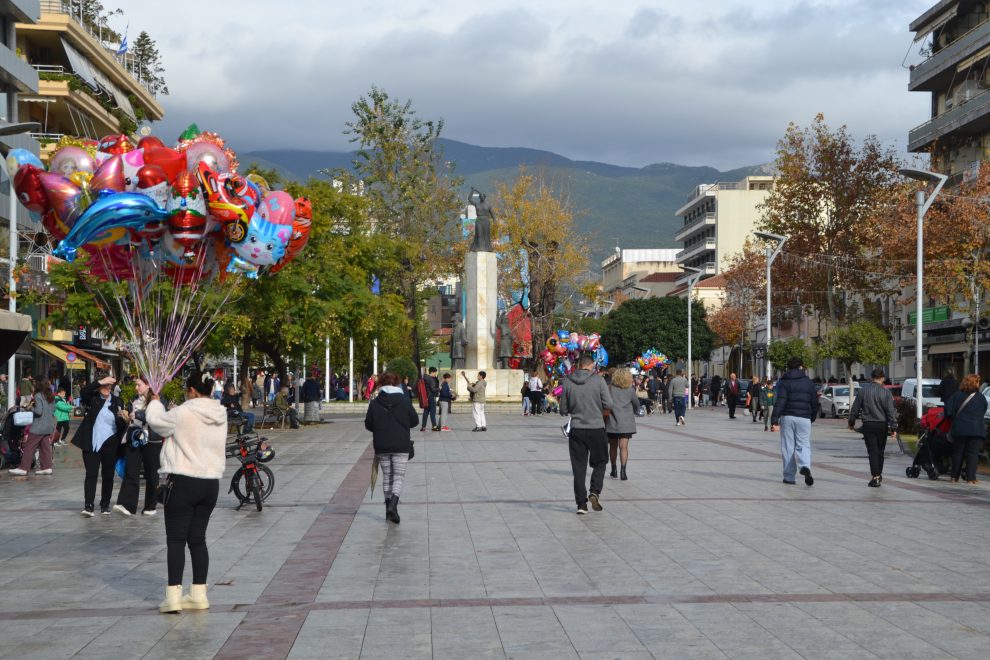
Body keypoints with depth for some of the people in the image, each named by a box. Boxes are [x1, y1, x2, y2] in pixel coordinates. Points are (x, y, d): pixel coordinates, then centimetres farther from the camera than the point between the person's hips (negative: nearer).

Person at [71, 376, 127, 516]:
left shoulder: (117, 401, 7)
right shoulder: (92, 398, 2)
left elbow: (122, 425, 9)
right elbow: (83, 392, -20)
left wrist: (123, 418, -14)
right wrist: (100, 382, -23)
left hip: (110, 444, 2)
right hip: (92, 443, -2)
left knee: (108, 475, 9)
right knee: (91, 474, -7)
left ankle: (105, 505, 19)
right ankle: (88, 506, -11)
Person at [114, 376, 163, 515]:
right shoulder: (135, 400, 14)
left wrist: (137, 415, -18)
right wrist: (127, 417, 4)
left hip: (151, 441, -4)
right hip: (133, 440, 5)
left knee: (151, 474, 5)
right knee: (130, 472, -8)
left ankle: (151, 506, 16)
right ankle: (126, 505, -16)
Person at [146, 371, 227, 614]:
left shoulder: (183, 413, -16)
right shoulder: (221, 415, 5)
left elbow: (156, 422, 0)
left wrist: (155, 403, 21)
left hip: (183, 482, -6)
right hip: (211, 482, 6)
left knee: (176, 540, -1)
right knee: (198, 539, 13)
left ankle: (173, 596, -3)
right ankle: (199, 594, 16)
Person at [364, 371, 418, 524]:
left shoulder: (375, 402, -4)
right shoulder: (405, 400, -6)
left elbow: (368, 424, 1)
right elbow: (414, 421, 1)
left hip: (381, 447, 2)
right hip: (401, 446, -2)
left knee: (386, 476, 15)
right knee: (398, 476, 3)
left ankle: (389, 509, 17)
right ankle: (393, 504, -21)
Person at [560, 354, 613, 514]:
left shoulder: (568, 382, 0)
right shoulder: (598, 380, -6)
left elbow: (563, 410, 3)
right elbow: (608, 404, -9)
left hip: (576, 429, 2)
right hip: (596, 428, -2)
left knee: (579, 467, 7)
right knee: (599, 463, 15)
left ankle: (581, 504, 6)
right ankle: (595, 492, -5)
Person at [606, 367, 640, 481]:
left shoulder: (609, 389, -3)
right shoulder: (630, 390, -2)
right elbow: (636, 404, 10)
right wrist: (636, 412, 31)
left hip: (611, 422, 1)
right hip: (626, 423, -1)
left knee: (613, 447, 14)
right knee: (623, 446, -5)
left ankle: (614, 471, 24)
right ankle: (623, 470, -19)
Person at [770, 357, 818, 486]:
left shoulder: (784, 382, 0)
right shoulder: (809, 382, 9)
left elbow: (779, 402, -11)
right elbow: (814, 403, 10)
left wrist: (774, 421, -15)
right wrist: (812, 418, 25)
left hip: (787, 417, -1)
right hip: (804, 418, 1)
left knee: (788, 447, 5)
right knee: (804, 445, 6)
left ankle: (789, 477, 7)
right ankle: (805, 466, -24)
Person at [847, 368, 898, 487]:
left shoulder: (863, 390, -2)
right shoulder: (886, 392, -5)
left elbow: (855, 408, 3)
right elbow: (891, 411, -8)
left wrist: (851, 422, 15)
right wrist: (893, 427, -5)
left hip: (868, 425, -1)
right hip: (882, 425, 1)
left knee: (872, 451, -1)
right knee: (880, 451, 16)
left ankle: (875, 477, -10)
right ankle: (879, 474, 28)